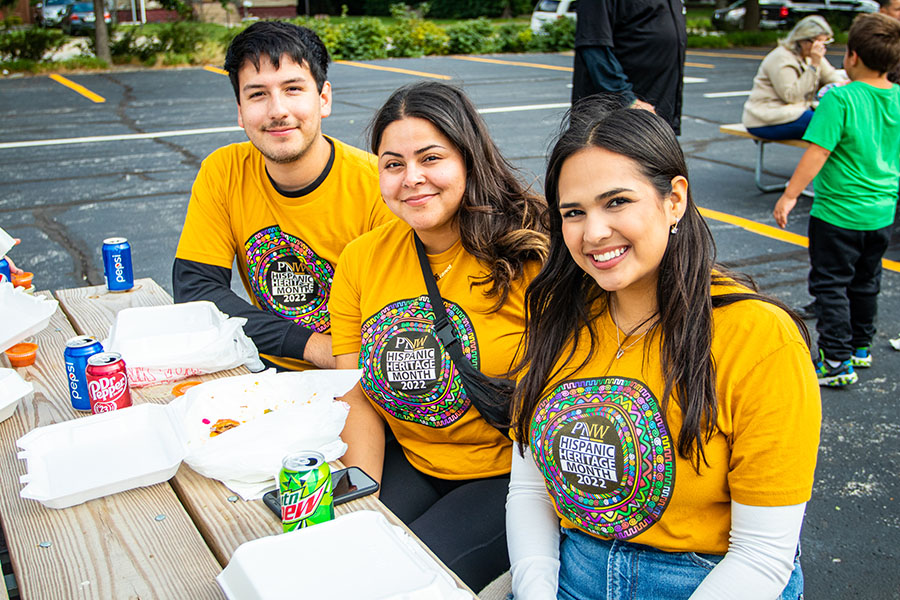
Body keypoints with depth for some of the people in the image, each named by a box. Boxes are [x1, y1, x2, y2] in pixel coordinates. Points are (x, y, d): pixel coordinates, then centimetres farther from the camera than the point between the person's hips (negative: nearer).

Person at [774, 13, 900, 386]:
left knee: (829, 284, 2)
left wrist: (789, 196, -17)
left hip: (839, 212, -7)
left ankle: (838, 361, 1)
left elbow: (818, 152, -23)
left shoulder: (840, 99, -19)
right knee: (866, 282, 20)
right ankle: (861, 347, 34)